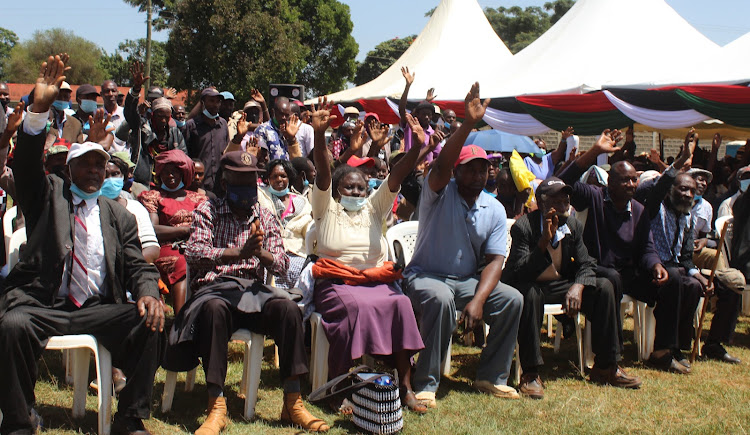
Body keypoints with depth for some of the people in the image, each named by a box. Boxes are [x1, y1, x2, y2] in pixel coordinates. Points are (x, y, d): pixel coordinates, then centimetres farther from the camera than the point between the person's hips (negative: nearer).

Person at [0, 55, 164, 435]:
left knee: (151, 324, -23)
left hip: (98, 310, 2)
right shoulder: (48, 196, 14)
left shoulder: (119, 217, 18)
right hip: (41, 305, -2)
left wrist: (147, 292, -15)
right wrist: (39, 108, -22)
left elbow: (137, 265, 10)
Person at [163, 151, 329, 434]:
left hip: (253, 289, 3)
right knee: (214, 308, -38)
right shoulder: (207, 212, 10)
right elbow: (194, 254, -8)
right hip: (214, 287, -2)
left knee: (288, 308, -28)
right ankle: (216, 407, -35)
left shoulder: (265, 217, 18)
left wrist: (262, 254, -17)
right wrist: (239, 253, -24)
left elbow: (282, 266, 8)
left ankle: (292, 403, -22)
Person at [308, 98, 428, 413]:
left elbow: (396, 177, 3)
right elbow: (323, 173, -8)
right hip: (336, 281, -3)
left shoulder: (374, 208, 17)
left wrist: (417, 146, -12)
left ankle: (405, 386, -25)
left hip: (376, 279, 3)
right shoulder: (326, 208, 9)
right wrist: (319, 134, -24)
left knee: (400, 304, -27)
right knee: (354, 307, -35)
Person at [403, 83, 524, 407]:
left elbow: (495, 260, -5)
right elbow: (440, 167, -33)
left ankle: (491, 377, -1)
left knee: (512, 299, -16)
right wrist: (468, 124, -44)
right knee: (441, 299, -37)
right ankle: (425, 384, -25)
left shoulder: (494, 210, 2)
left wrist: (478, 300, -22)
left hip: (468, 280, 5)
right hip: (426, 275, -5)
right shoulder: (439, 193, -9)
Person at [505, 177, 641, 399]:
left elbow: (586, 265, 0)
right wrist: (544, 241, -38)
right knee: (529, 293, -40)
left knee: (604, 287, -13)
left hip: (560, 285, 6)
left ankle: (605, 367, -5)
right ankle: (530, 373, -31)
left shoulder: (573, 226, 0)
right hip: (530, 286, -6)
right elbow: (520, 272, -27)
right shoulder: (523, 227, -18)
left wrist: (578, 287, -23)